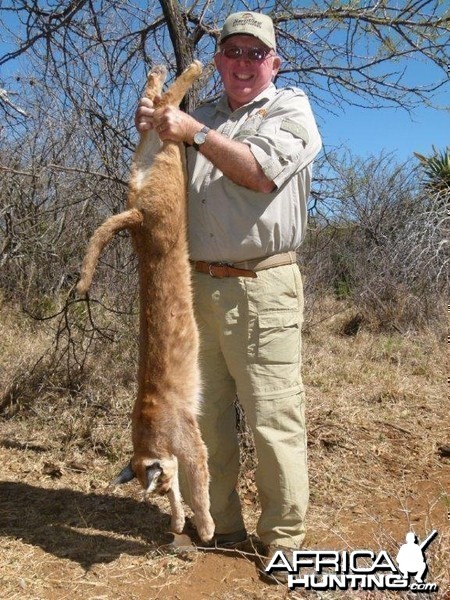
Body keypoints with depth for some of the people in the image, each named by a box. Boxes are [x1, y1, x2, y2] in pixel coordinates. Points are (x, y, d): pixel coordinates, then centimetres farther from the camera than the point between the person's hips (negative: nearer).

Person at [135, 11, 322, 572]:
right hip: (196, 284, 6)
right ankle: (218, 523, 28)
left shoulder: (291, 108, 6)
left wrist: (193, 131, -12)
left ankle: (283, 538, 14)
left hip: (261, 288, -5)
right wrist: (153, 129, 4)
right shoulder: (202, 116, 21)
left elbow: (260, 171, -13)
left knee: (274, 419, -3)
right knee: (204, 414, 11)